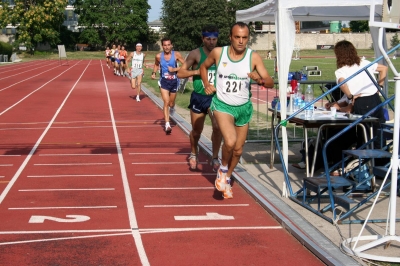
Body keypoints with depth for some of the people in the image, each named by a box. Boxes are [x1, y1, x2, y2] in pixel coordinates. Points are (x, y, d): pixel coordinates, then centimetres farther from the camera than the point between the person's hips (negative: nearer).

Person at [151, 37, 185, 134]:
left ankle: (172, 107, 55)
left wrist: (175, 69, -19)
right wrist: (154, 73, 0)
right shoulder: (159, 56, -5)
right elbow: (156, 64, 16)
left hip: (174, 81, 1)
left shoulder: (176, 55, -11)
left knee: (171, 103, 16)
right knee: (166, 102, -15)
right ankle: (167, 124, -16)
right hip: (164, 81, -1)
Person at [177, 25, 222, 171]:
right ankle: (193, 155, 39)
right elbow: (180, 73, -9)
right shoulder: (196, 54, -7)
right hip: (198, 97, -1)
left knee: (218, 127, -17)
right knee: (196, 130, 11)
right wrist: (197, 71, -21)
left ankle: (215, 158, 1)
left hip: (216, 97, 1)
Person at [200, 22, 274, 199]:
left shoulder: (254, 57, -11)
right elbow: (204, 67, 12)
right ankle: (222, 169, 5)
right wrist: (206, 84, -4)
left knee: (238, 149, 12)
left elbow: (270, 83, -13)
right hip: (222, 105, -2)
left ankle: (227, 178, 39)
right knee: (230, 141, -27)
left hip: (243, 107, 3)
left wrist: (260, 80, -34)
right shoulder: (218, 52, -10)